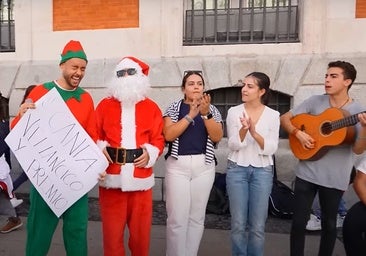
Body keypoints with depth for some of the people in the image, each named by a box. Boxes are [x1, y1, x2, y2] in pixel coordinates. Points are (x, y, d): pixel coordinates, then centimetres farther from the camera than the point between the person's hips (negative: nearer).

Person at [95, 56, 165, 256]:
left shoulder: (151, 107, 9)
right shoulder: (105, 105, 9)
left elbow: (159, 139, 6)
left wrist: (150, 153, -12)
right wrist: (99, 149, -10)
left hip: (141, 178, 1)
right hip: (111, 177, 0)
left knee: (141, 230, 11)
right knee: (112, 230, 8)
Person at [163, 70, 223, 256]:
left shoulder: (212, 109, 8)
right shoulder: (175, 107, 3)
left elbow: (217, 137, -4)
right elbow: (168, 135, -11)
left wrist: (205, 114, -16)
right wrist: (190, 115, -16)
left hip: (204, 166, 2)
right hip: (177, 165, -2)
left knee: (197, 217, 9)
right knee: (177, 217, -3)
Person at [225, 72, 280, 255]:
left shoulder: (273, 115, 0)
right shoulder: (234, 112, -1)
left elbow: (271, 148, -7)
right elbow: (233, 145, -6)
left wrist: (254, 132, -22)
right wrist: (244, 130, -24)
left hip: (262, 171, 0)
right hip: (237, 169, 0)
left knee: (257, 226, 7)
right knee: (238, 224, 6)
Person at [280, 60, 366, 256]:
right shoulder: (315, 101, 0)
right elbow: (284, 119, 2)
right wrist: (298, 133, -15)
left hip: (335, 178, 0)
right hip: (306, 173, 1)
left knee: (329, 223, 15)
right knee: (298, 221, 6)